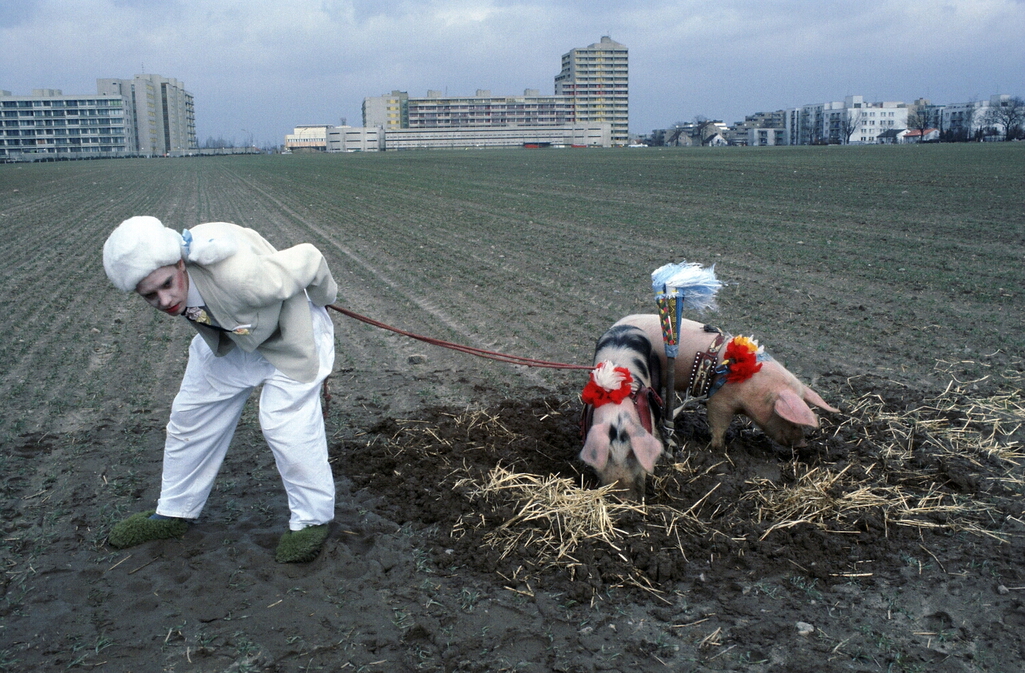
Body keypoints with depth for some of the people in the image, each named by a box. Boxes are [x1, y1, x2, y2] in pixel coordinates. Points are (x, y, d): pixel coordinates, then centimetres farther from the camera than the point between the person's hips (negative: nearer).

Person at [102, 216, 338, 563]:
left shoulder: (238, 276, -44)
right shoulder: (154, 278, -24)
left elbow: (308, 259, -29)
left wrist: (323, 295, -8)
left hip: (284, 341, -7)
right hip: (226, 340, 7)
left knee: (287, 427, -12)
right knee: (190, 417, 11)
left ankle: (312, 519, 10)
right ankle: (174, 513, 31)